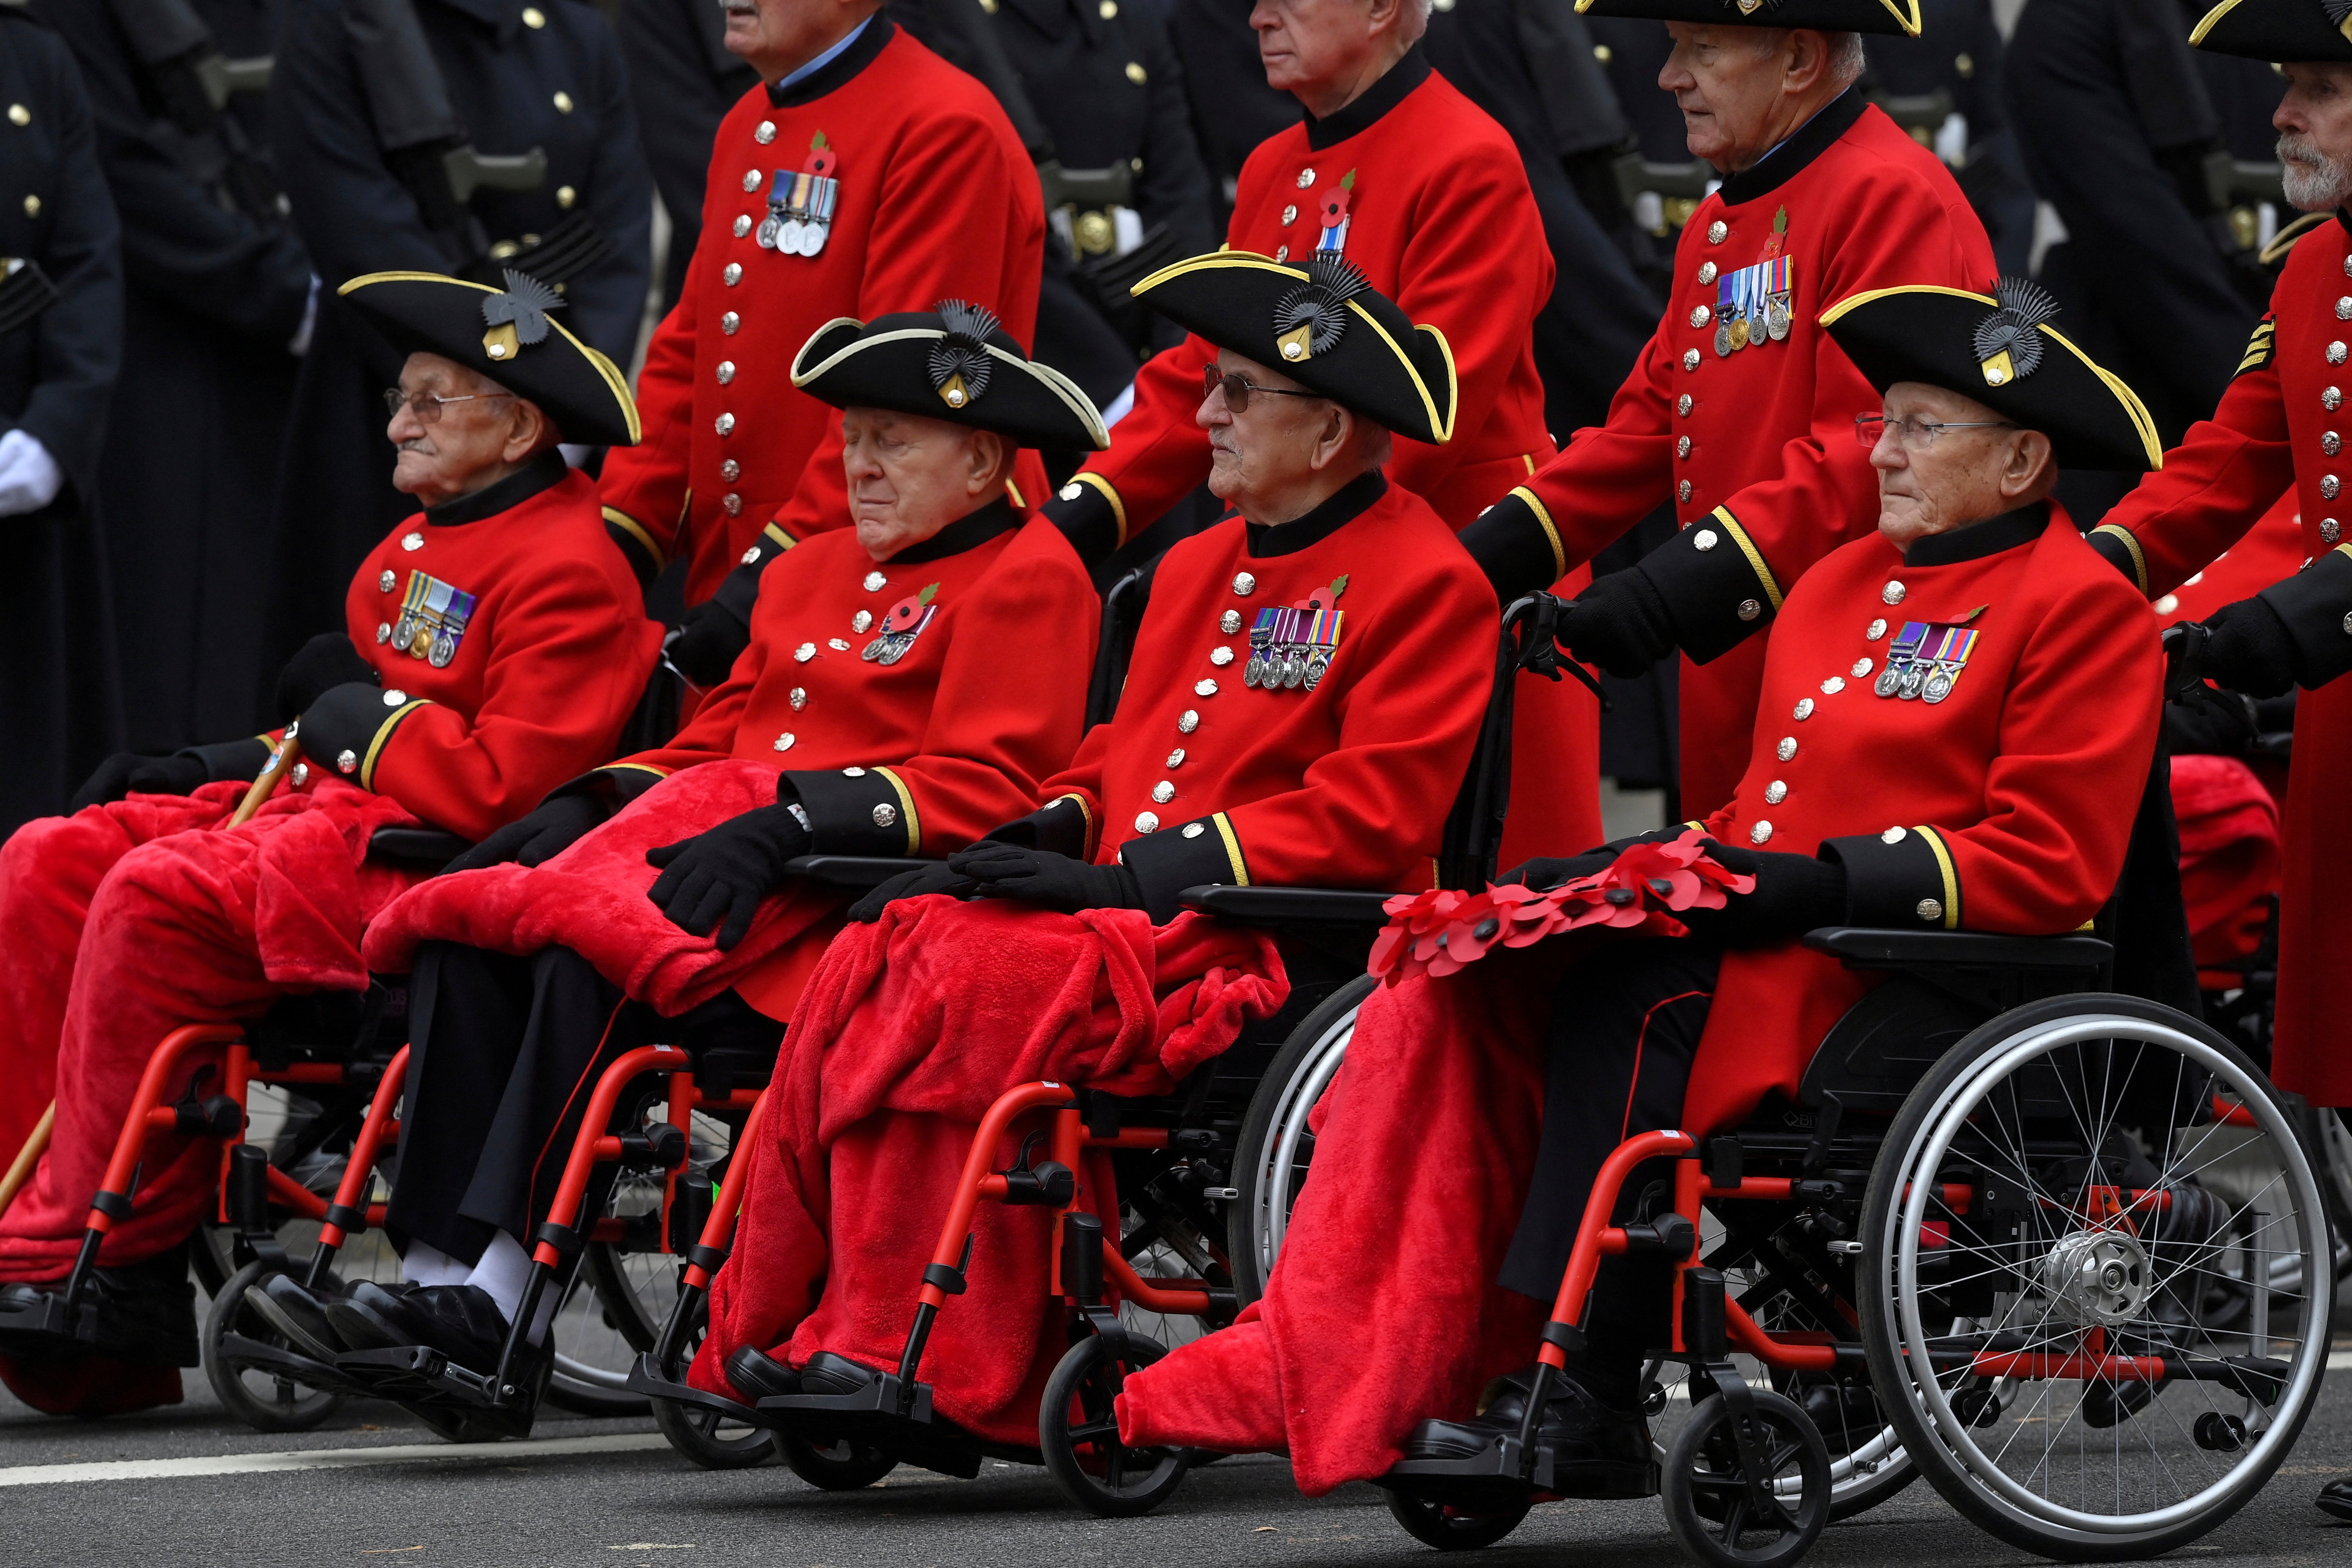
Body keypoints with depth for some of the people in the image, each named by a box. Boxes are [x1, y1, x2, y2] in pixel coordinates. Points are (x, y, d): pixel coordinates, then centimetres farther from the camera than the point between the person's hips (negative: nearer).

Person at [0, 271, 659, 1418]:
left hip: (417, 856, -10)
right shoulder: (426, 541, 19)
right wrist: (215, 767, 13)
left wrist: (368, 720, -10)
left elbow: (506, 785, -21)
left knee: (156, 895, -28)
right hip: (325, 808, 10)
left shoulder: (568, 572, -12)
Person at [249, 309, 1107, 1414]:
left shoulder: (1028, 576, -1)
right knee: (467, 938, -17)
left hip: (855, 895, -9)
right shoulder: (813, 569, 26)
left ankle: (501, 1290, -35)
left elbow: (982, 785, -12)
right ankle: (441, 1271, -27)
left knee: (591, 952, -33)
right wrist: (589, 805, 6)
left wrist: (793, 820, -23)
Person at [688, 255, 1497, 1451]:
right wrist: (1058, 828, 4)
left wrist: (1135, 879, -17)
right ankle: (775, 1334, -20)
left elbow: (1370, 816, -13)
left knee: (978, 984, -31)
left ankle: (916, 1361, -28)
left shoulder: (1427, 581, -5)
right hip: (1126, 906, 8)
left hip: (1264, 939, -8)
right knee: (876, 960, -17)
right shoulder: (1199, 566, 23)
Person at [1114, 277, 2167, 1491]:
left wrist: (1816, 883, -18)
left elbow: (2046, 867, -12)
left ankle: (1589, 1408, -30)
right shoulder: (1842, 581, 22)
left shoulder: (2080, 605, -4)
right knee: (1459, 979, -14)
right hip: (1769, 932, 8)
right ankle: (1348, 1371, -24)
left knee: (1629, 1001, -33)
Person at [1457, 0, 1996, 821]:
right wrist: (1493, 552, 7)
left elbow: (1870, 457, -22)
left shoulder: (1893, 199, -14)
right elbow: (1649, 425, 20)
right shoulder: (1720, 222, 18)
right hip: (1734, 676, 9)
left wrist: (1678, 593, -28)